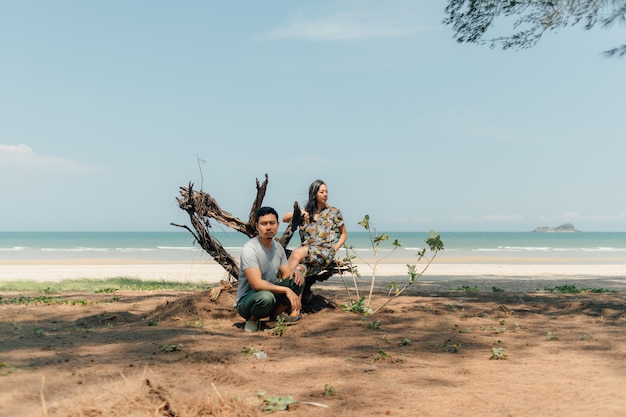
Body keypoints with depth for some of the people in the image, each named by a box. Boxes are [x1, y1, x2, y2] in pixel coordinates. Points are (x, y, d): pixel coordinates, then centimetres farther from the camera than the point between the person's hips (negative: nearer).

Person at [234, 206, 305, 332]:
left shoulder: (278, 247, 3)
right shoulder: (249, 249, -22)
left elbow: (286, 275, 5)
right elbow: (256, 284, -30)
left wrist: (295, 271, -19)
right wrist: (286, 290, -30)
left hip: (271, 293, 7)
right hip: (246, 301, -7)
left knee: (297, 279, -12)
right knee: (266, 296, -39)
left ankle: (277, 314, 6)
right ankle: (252, 320, -5)